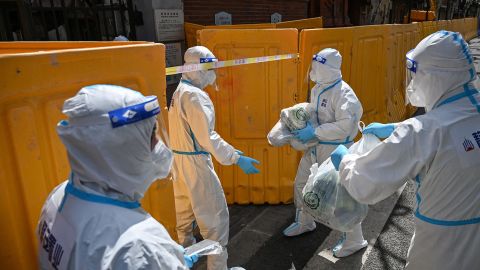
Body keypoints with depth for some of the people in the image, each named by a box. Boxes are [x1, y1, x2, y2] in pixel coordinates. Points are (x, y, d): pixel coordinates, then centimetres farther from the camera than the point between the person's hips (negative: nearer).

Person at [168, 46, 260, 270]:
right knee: (214, 214, 0)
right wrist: (236, 158, -22)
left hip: (179, 158, 10)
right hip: (195, 161, -10)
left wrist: (230, 151, 12)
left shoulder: (179, 91, 10)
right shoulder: (195, 95, -20)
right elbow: (207, 136, -24)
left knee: (185, 209, 23)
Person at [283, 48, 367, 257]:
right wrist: (303, 124, -1)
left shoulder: (343, 92, -21)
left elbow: (345, 126, -28)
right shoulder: (317, 89, 6)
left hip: (336, 149, -9)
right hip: (314, 147, 9)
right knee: (301, 184, 19)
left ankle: (354, 240, 20)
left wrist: (314, 132, -25)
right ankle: (304, 222, 43)